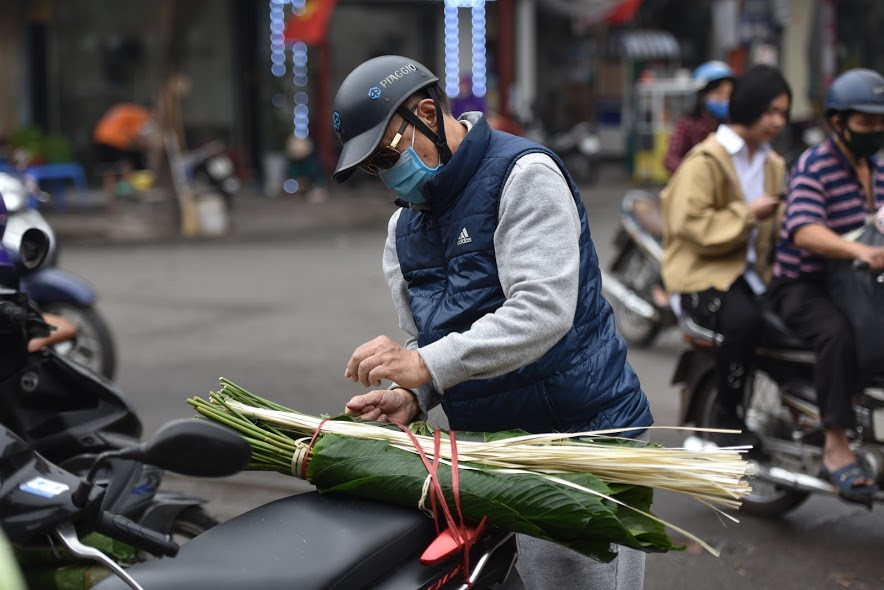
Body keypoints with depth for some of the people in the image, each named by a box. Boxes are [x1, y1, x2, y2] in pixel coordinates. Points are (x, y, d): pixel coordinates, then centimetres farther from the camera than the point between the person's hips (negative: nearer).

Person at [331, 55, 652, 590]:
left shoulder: (523, 175, -10)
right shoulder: (404, 227, 16)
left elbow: (542, 311, -23)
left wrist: (428, 365, -27)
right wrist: (410, 395, -6)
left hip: (581, 431, -7)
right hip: (486, 443, 7)